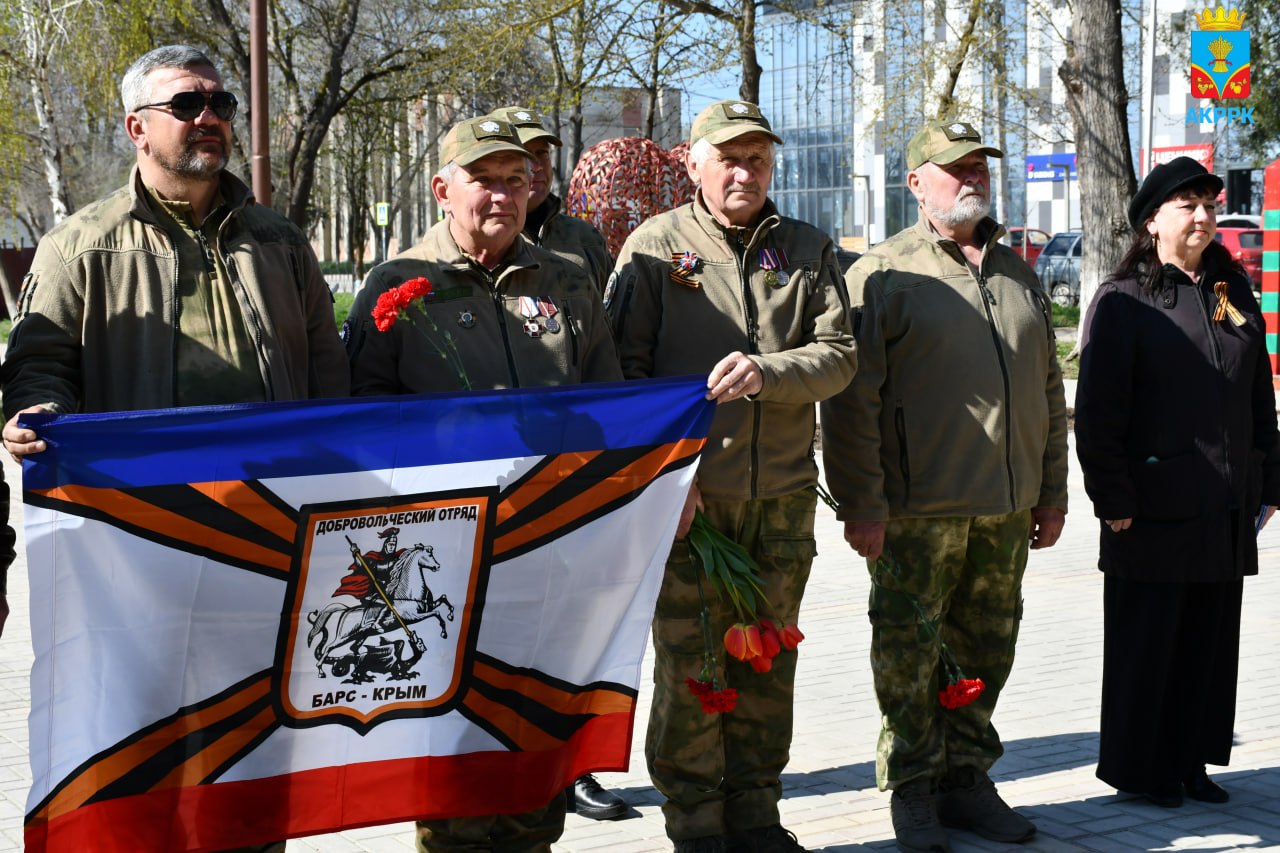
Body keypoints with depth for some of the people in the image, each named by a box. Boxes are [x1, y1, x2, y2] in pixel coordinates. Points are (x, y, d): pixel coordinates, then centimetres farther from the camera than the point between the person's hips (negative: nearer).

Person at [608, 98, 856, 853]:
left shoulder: (808, 251, 10)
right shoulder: (655, 246, 2)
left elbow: (839, 355, 0)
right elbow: (623, 368, -1)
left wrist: (767, 371, -19)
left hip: (783, 499, 3)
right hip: (685, 496, -3)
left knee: (768, 664, 10)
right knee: (688, 666, -2)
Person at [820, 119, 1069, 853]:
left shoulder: (1018, 275, 15)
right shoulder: (883, 275, -4)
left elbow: (1048, 391, 19)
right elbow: (852, 399, -9)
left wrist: (1052, 491, 15)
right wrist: (861, 505, -14)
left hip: (1007, 509, 5)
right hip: (917, 510, -5)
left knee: (986, 649, 11)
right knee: (909, 653, 1)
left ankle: (967, 779, 23)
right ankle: (914, 791, 13)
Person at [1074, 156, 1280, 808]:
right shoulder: (1122, 301, -5)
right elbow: (1098, 411, -8)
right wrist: (1112, 499, -13)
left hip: (1227, 509, 6)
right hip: (1155, 508, -5)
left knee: (1211, 640, 10)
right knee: (1146, 644, 3)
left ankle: (1192, 761, 21)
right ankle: (1139, 768, 14)